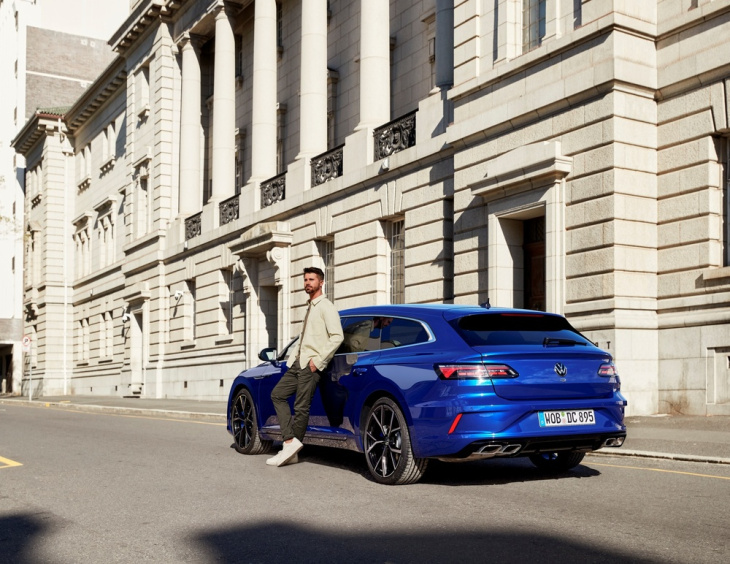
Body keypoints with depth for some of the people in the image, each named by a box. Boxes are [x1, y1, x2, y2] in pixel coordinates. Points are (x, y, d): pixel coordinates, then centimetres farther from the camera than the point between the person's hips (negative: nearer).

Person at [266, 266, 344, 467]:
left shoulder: (325, 307, -7)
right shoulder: (309, 307, 20)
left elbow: (337, 336, -17)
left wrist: (318, 361, -17)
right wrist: (292, 356, 12)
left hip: (311, 365, -10)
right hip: (298, 363, 10)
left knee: (301, 408, -6)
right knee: (277, 394, 4)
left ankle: (291, 451, 3)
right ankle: (290, 441, -1)